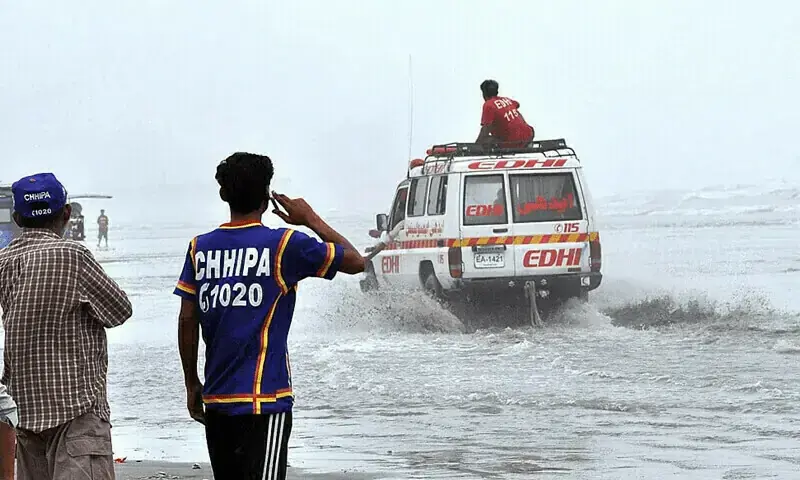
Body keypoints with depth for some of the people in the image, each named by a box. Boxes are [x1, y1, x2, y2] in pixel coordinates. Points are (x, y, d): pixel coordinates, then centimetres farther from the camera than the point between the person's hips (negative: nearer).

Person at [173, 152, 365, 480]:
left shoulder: (200, 248, 4)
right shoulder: (284, 246, -8)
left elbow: (187, 321, 6)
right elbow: (355, 262, 0)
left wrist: (192, 385, 15)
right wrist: (311, 219, 10)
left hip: (216, 401, 5)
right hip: (264, 401, -5)